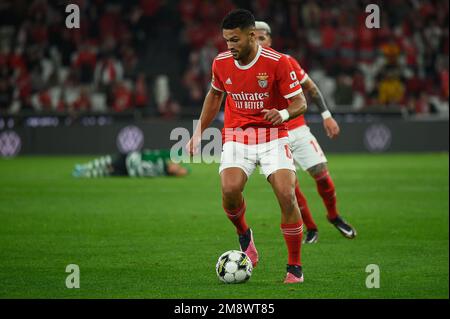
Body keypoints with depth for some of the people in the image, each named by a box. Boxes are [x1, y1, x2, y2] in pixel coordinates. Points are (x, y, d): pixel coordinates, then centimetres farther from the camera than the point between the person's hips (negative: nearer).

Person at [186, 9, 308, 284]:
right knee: (230, 190, -24)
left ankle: (295, 267, -2)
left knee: (287, 196, -18)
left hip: (273, 136, -2)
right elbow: (215, 95, 19)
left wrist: (284, 113, -33)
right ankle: (244, 235, 9)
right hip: (236, 137, 2)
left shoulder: (277, 63, -14)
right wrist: (199, 132, 18)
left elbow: (300, 103, -11)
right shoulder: (221, 63, -1)